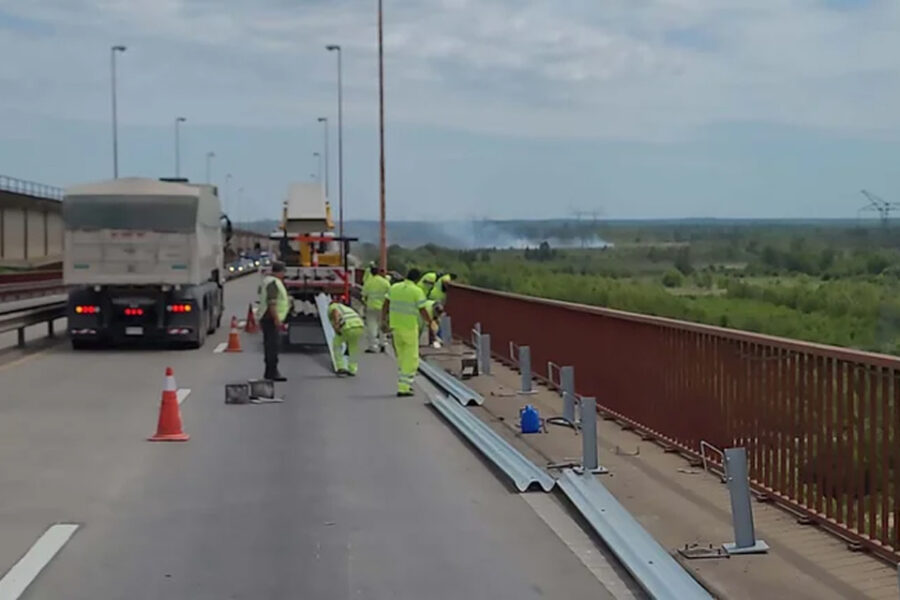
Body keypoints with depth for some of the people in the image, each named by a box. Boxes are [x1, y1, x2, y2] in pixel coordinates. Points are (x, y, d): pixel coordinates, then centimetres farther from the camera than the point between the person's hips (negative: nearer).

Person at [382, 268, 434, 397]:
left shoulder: (394, 288, 3)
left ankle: (404, 384, 25)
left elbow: (385, 305, 6)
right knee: (411, 359, 2)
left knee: (402, 356, 21)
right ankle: (403, 388, -2)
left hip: (395, 326, 6)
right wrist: (430, 322, 4)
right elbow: (422, 312, -13)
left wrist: (383, 320, 16)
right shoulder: (417, 291, -12)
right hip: (410, 328, -6)